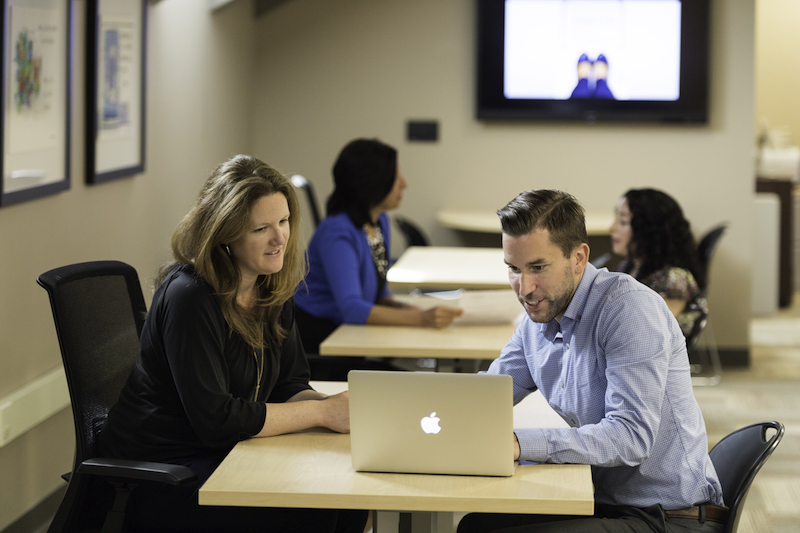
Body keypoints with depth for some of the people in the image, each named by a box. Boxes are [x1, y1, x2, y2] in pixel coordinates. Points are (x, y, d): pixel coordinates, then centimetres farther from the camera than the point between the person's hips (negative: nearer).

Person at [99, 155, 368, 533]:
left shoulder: (271, 288, 5)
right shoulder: (189, 296, -21)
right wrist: (323, 412, -20)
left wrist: (342, 407, -15)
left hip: (226, 454, 8)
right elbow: (215, 420, -24)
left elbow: (288, 386, 8)